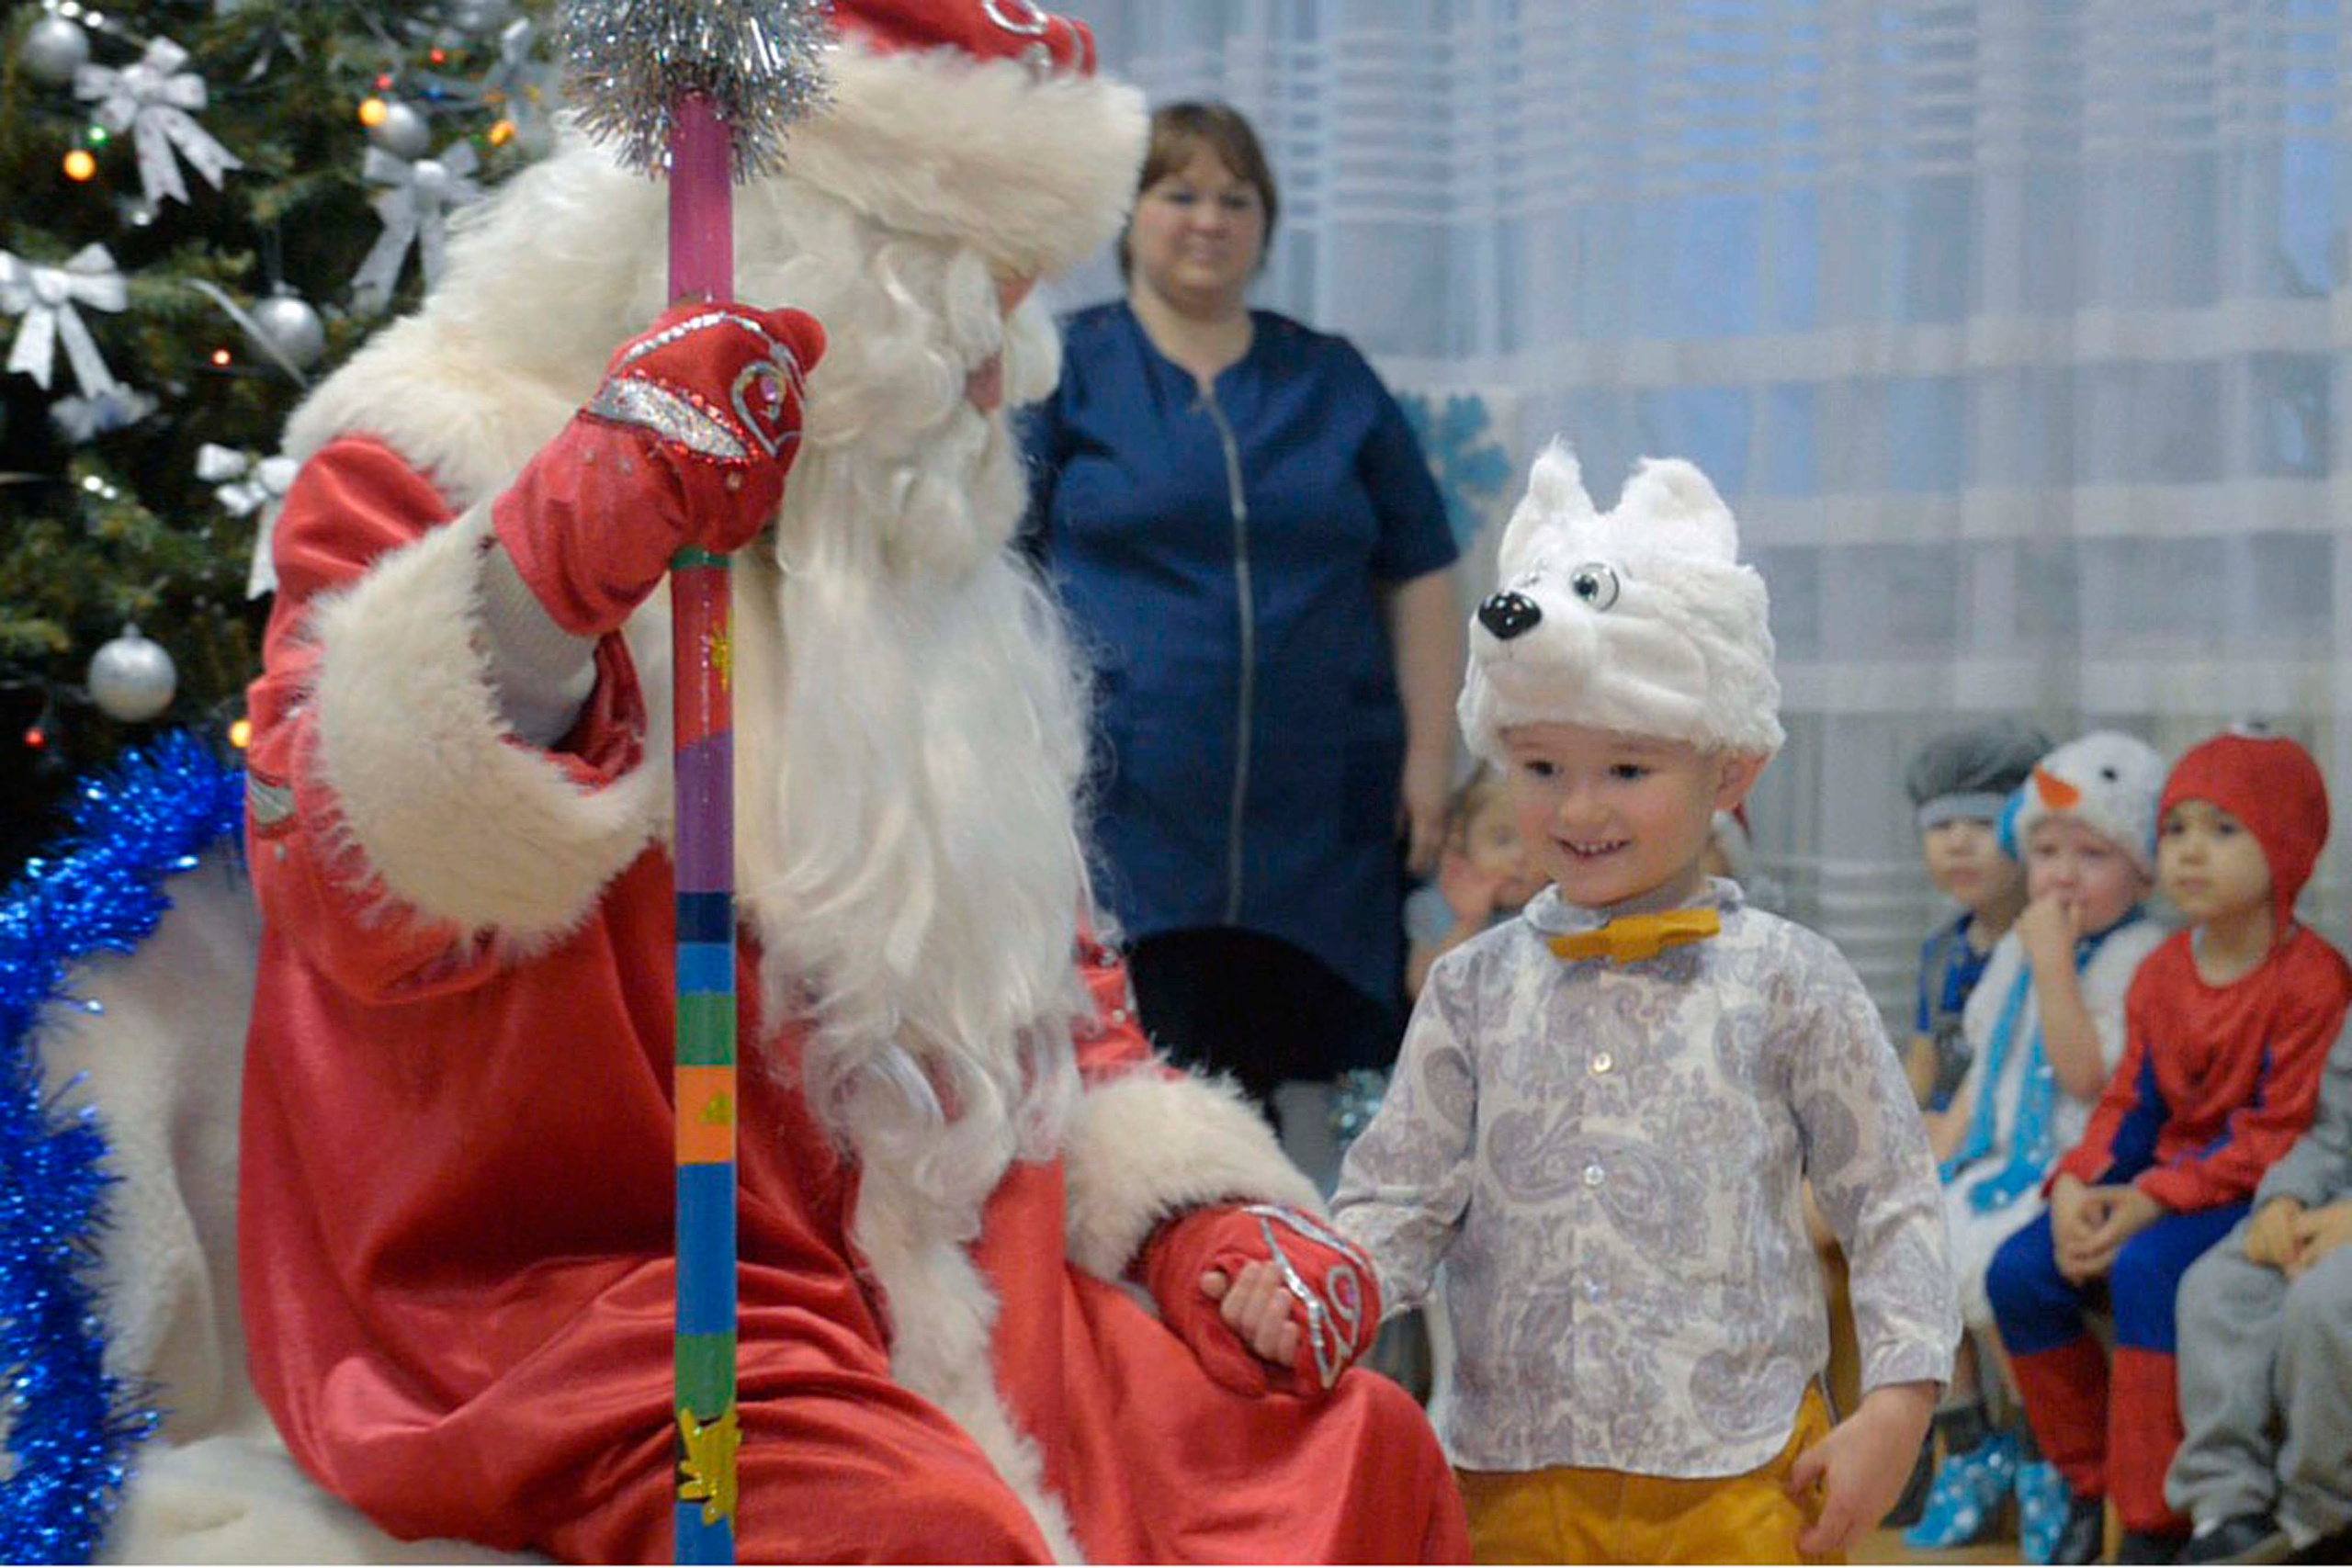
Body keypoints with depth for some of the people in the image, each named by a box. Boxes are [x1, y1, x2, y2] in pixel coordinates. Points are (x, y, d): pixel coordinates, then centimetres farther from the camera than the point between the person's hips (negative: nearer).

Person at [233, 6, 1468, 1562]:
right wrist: (547, 572, -34)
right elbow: (356, 902, -20)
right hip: (570, 1299, -7)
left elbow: (1049, 968, 27)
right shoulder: (432, 476, -2)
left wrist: (1191, 1201, 11)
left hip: (958, 1292, 7)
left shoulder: (920, 575, 19)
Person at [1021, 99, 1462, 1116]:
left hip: (1311, 829, 3)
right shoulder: (1062, 372, 7)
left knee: (1254, 1094, 2)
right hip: (1122, 814, -3)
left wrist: (1430, 753, 7)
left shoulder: (1334, 384, 16)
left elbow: (1419, 579, 16)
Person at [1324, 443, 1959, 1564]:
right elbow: (1398, 1200, 4)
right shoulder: (1474, 990, 6)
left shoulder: (1786, 984, 0)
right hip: (1517, 1477, 3)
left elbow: (1890, 1200, 2)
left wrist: (1898, 1398, -8)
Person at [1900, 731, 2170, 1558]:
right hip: (2007, 1160, 8)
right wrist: (1945, 1141, 11)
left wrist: (2054, 967, -20)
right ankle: (1970, 1450, 3)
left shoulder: (2140, 958, -9)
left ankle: (2050, 1458, -9)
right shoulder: (2017, 948, 17)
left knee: (1984, 1265, -30)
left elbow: (2088, 1077, -19)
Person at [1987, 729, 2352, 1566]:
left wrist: (2157, 1199, -24)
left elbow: (2281, 1135, -18)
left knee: (2148, 1269, -34)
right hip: (2159, 1180, 8)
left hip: (2254, 1190, -8)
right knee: (2018, 1271, -9)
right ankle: (2088, 1486, 6)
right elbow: (2129, 1100, 12)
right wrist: (2076, 1186, -9)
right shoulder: (2160, 974, 10)